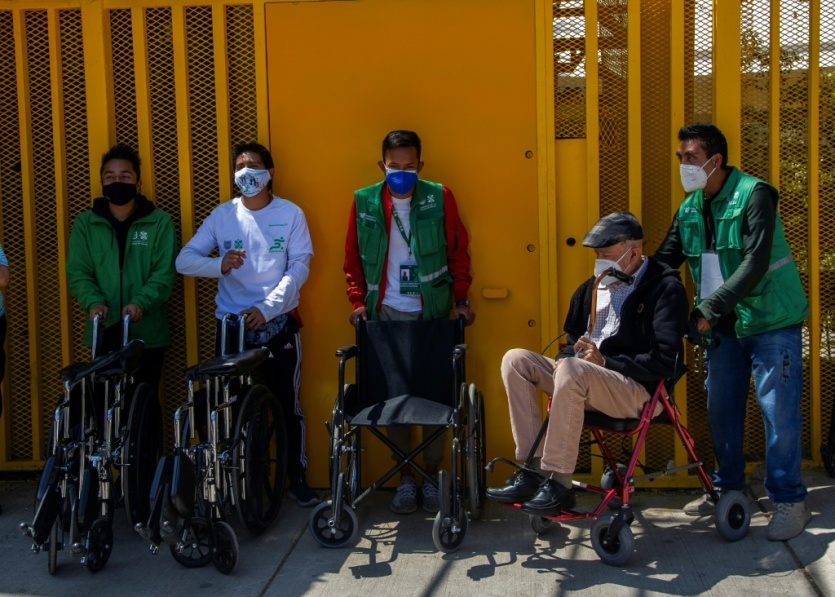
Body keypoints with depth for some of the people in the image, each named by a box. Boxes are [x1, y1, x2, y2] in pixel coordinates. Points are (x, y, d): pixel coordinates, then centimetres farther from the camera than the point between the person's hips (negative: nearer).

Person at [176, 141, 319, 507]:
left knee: (287, 404, 3)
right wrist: (219, 264, -22)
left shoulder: (290, 214, -1)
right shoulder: (222, 215, 4)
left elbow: (299, 267, -8)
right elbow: (184, 260, -1)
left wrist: (266, 308, -19)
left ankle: (297, 478, 17)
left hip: (278, 324, -1)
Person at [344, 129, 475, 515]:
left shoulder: (439, 198, -2)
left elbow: (458, 252, 3)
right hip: (385, 313, 1)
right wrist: (359, 301, -3)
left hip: (431, 313, -1)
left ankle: (432, 475, 16)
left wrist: (461, 299, -3)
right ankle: (405, 478, 17)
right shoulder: (364, 202, 1)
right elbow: (353, 259, 7)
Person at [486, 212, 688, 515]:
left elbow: (667, 362, -16)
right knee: (515, 359, -8)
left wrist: (605, 362, -18)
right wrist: (566, 357, 1)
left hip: (640, 391, -8)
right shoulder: (592, 288, 16)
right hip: (585, 381, 8)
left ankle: (559, 484, -28)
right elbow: (574, 340, 26)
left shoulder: (665, 288, -6)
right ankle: (533, 470, -16)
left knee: (572, 370, -36)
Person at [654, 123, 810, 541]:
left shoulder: (754, 195, -15)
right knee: (720, 410, 11)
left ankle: (789, 502, 7)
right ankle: (727, 489, 27)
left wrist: (708, 309, -27)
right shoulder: (689, 208, 6)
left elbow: (755, 264, -23)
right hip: (722, 325, 7)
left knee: (778, 411, -4)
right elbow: (664, 260, 7)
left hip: (770, 321, -7)